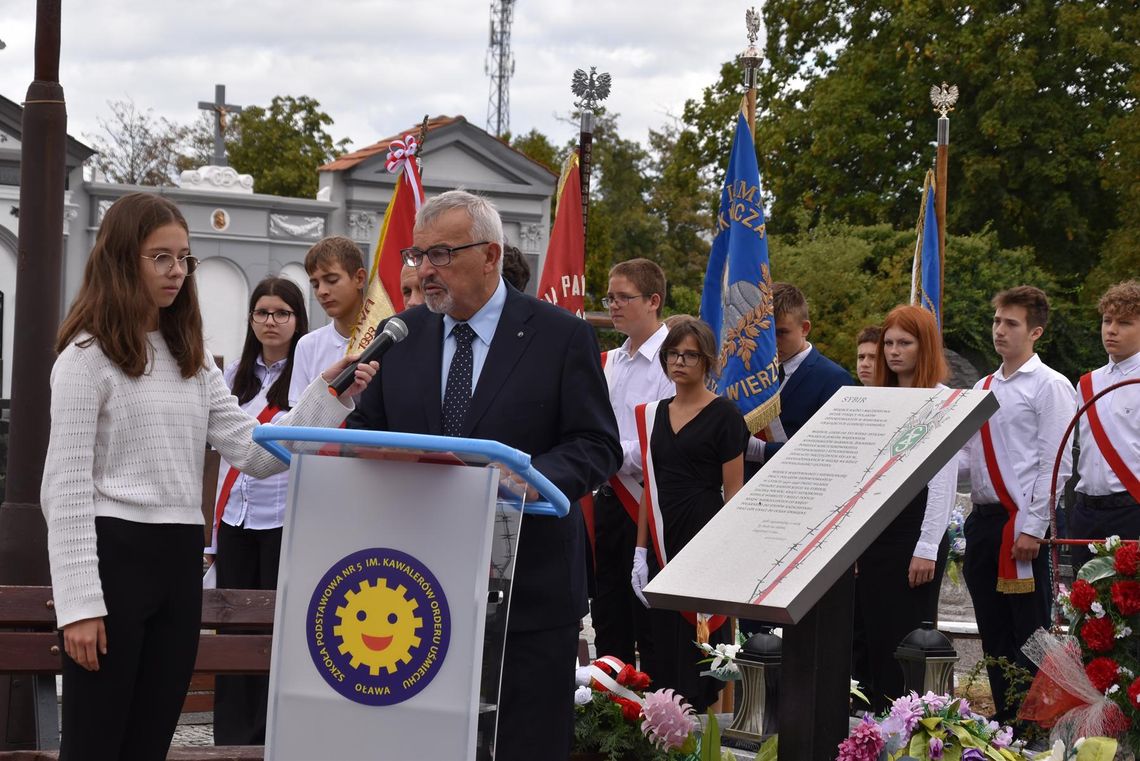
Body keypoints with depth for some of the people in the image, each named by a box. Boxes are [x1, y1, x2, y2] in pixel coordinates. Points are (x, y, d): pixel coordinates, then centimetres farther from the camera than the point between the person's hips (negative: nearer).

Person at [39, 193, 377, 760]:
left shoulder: (191, 359, 16)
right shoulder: (88, 356, -6)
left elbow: (254, 455, 8)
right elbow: (66, 487, -10)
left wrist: (328, 397, -5)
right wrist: (79, 603, -16)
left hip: (180, 564, 7)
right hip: (114, 557, -7)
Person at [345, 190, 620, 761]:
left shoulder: (561, 336, -2)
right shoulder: (401, 335, 10)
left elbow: (598, 446, -4)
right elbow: (367, 430, 15)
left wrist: (532, 478, -23)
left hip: (527, 585, -3)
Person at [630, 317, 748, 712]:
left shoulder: (724, 415, -4)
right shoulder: (654, 414, 13)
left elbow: (734, 491, -7)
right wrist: (641, 551, 11)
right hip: (663, 544, 6)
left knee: (702, 643, -5)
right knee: (663, 646, 6)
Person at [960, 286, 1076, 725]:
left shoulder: (1049, 386, -6)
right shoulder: (983, 388, 16)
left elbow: (1055, 464, -11)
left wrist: (1032, 528, -17)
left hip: (1022, 523, -7)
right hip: (983, 518, 7)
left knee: (1029, 634, -5)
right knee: (993, 632, 12)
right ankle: (1004, 718, 20)